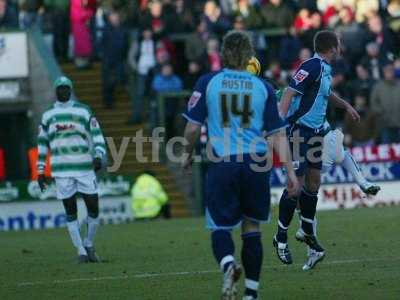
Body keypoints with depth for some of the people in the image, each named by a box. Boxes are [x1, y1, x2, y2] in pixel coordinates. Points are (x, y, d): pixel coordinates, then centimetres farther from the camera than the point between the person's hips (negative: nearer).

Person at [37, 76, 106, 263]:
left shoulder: (84, 111, 6)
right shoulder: (48, 115, 9)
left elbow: (97, 136, 3)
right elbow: (42, 145, 14)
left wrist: (98, 156, -14)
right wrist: (40, 172, 11)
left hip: (85, 169, 0)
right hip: (62, 171, 1)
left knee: (93, 208, -2)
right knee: (70, 212, 0)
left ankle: (89, 245, 18)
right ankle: (81, 252, 7)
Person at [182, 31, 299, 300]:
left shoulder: (207, 83, 1)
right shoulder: (263, 88, 4)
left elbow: (193, 128, 1)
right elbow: (278, 134, 2)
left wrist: (188, 154, 20)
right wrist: (290, 172, 5)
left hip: (222, 164, -1)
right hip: (256, 163, 1)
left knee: (220, 226, 8)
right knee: (252, 226, 15)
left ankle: (228, 264, -25)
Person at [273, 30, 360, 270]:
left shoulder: (326, 68, 12)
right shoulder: (312, 67, -17)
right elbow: (290, 93, -24)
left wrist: (346, 105, 38)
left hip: (316, 131, 9)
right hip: (300, 130, -9)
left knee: (314, 182, 12)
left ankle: (307, 231, 26)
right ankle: (281, 237, 1)